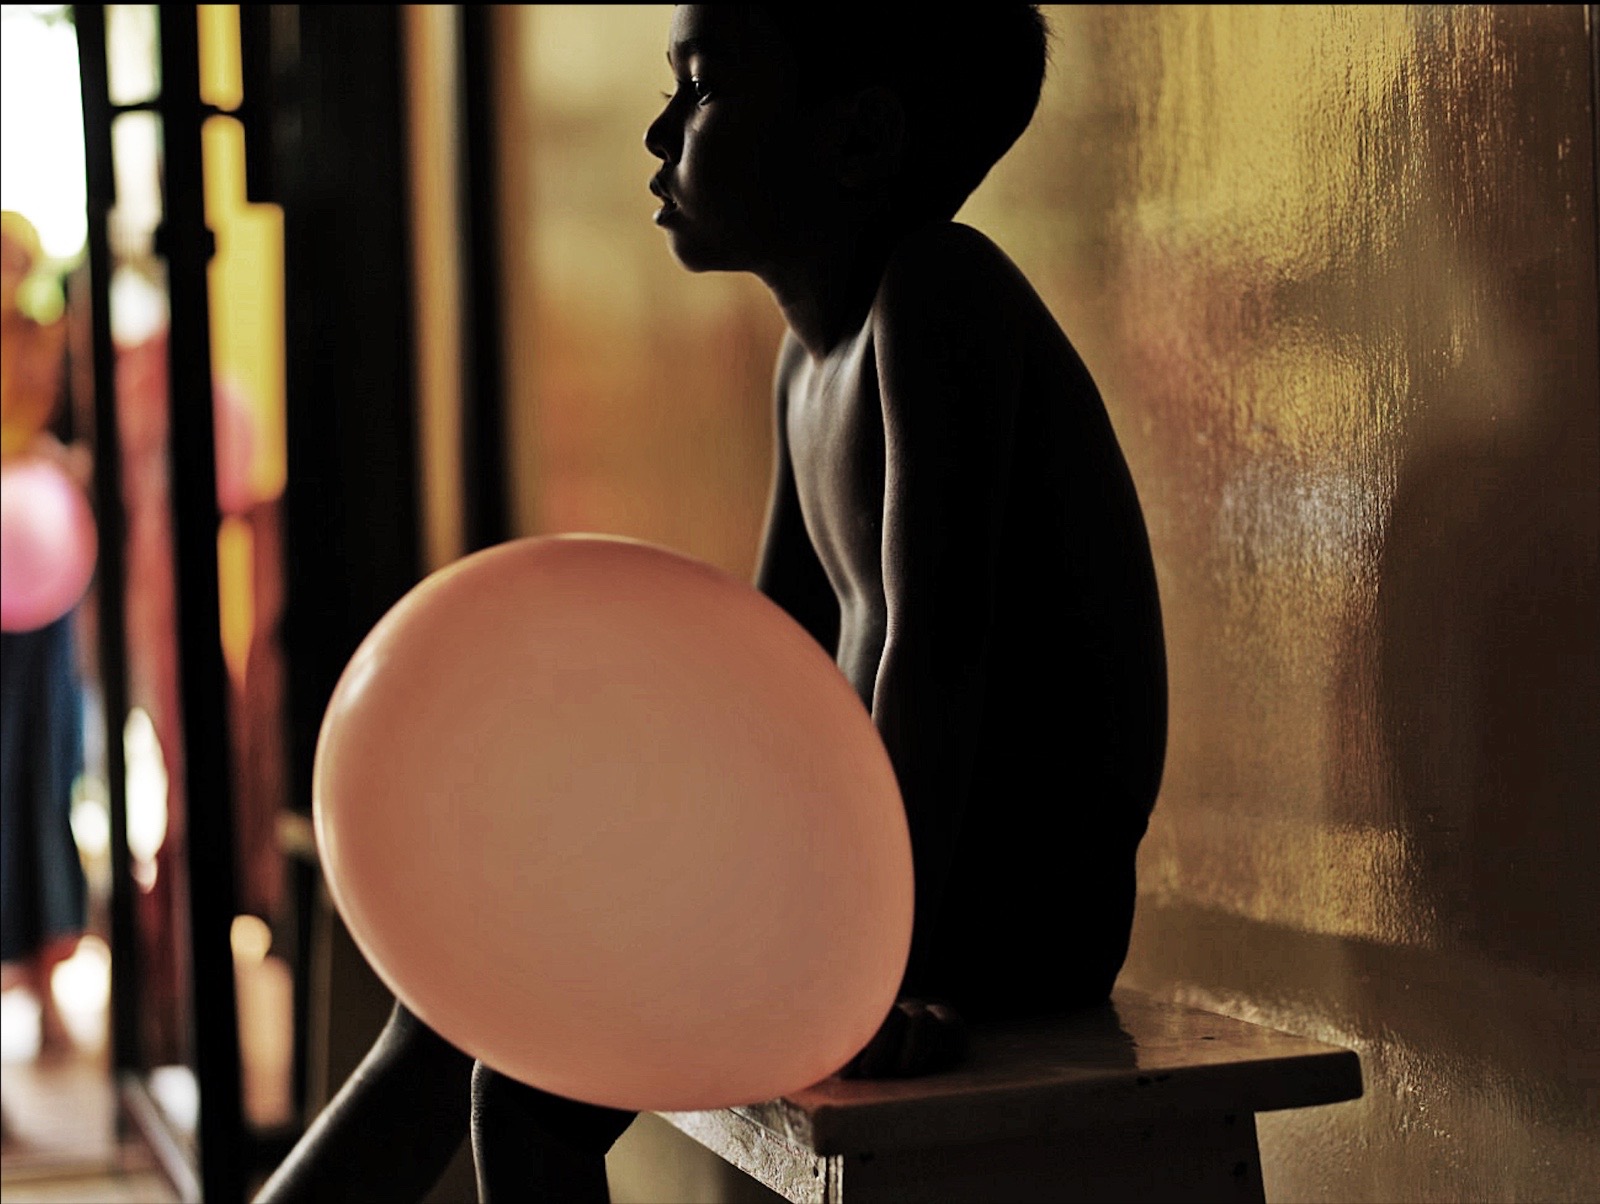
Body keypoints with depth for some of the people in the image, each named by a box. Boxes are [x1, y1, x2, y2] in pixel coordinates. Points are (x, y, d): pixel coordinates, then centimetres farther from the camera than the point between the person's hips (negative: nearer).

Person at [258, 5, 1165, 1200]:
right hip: (874, 875, 10)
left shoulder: (938, 291, -18)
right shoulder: (811, 352, 12)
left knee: (532, 1078, -15)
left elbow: (937, 643, -27)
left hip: (1018, 913, -10)